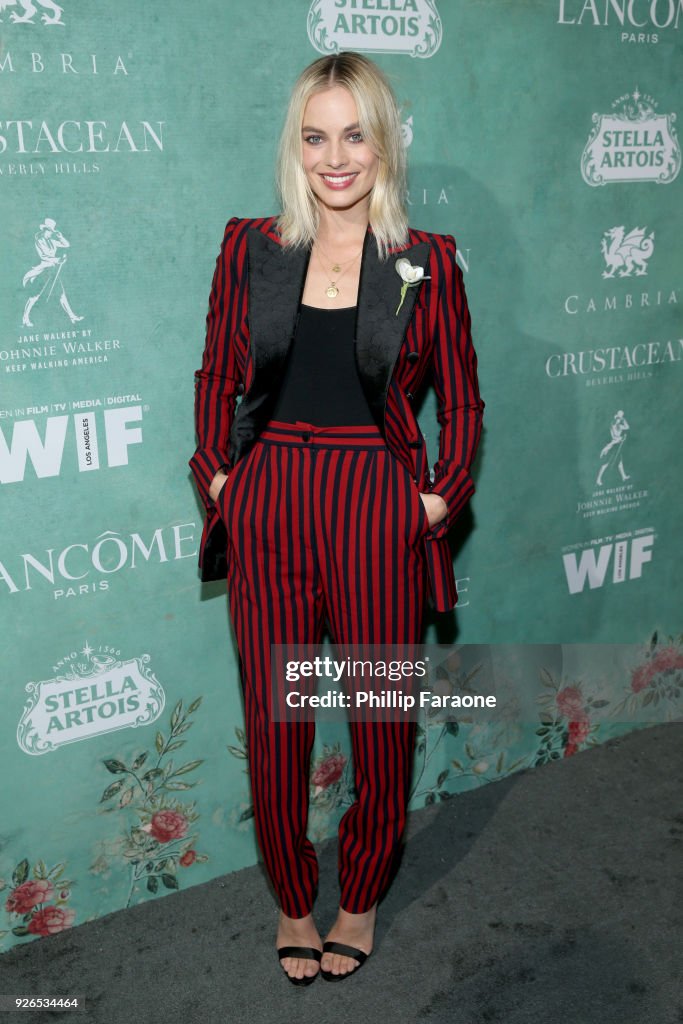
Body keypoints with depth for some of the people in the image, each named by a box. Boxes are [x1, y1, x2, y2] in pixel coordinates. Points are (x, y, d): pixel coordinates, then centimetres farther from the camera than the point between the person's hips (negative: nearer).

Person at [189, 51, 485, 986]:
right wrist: (217, 475, 1)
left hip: (378, 514, -1)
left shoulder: (427, 263, -1)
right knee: (273, 724, 11)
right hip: (267, 512, 1)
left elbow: (462, 402, 7)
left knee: (383, 720, 11)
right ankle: (293, 901, 36)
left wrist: (442, 497, -3)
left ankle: (361, 897, 38)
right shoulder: (250, 249, 3)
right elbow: (216, 378, 11)